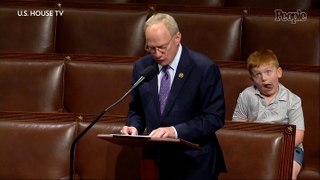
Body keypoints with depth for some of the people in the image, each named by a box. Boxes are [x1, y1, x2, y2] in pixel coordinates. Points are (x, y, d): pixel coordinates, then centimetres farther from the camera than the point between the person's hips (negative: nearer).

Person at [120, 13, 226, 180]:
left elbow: (214, 117, -14)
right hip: (156, 159, 4)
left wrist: (175, 131, -25)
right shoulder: (141, 67, 3)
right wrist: (134, 127, -8)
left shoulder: (204, 68, -12)